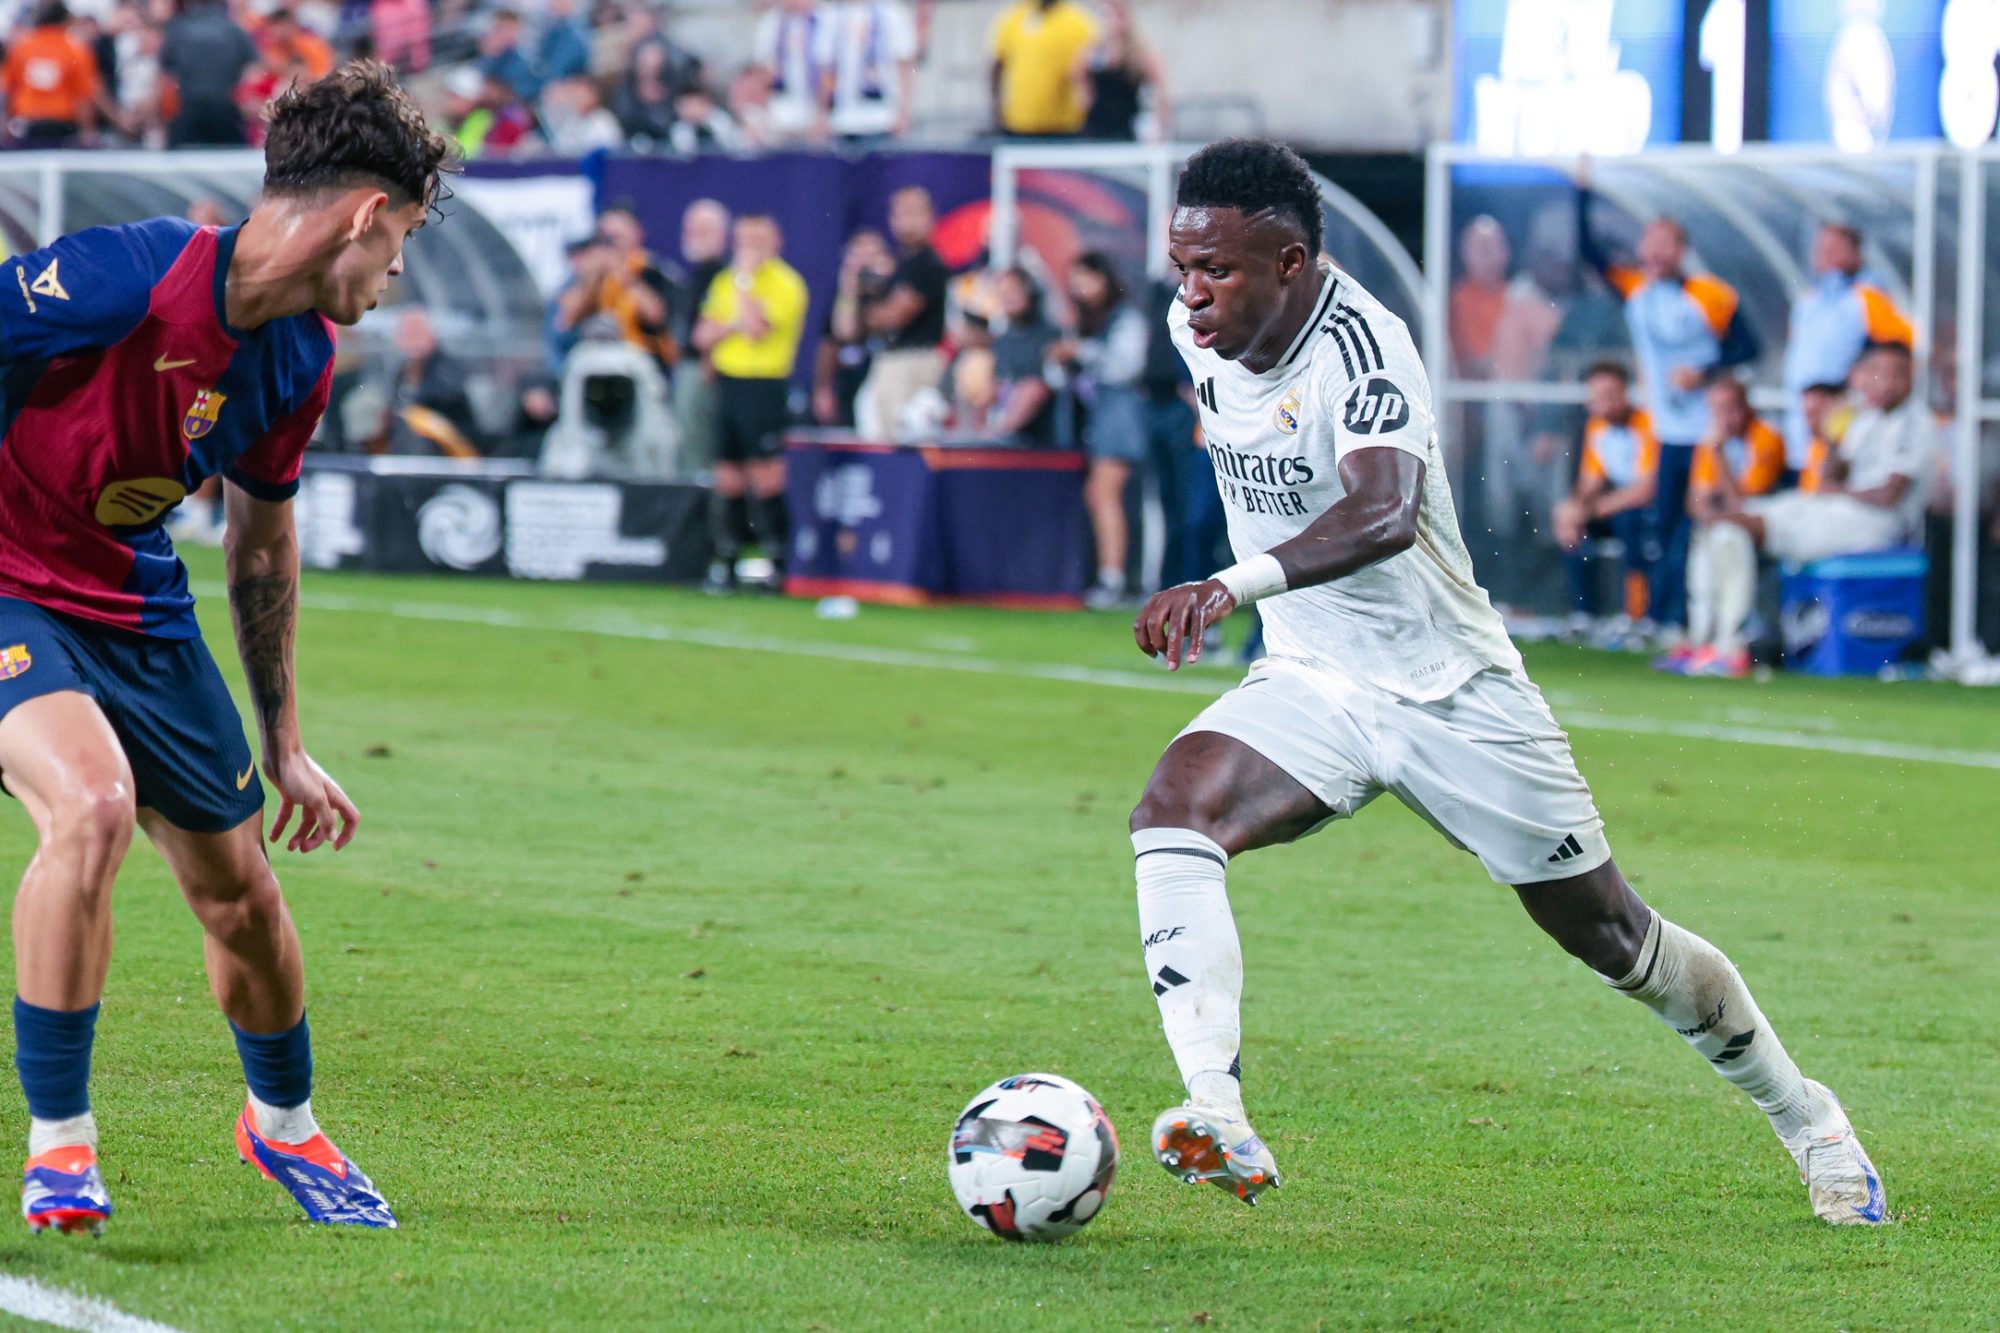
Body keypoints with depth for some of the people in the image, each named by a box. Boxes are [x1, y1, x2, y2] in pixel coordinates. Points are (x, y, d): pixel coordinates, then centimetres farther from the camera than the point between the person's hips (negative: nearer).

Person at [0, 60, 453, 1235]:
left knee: (240, 887, 9)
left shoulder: (305, 359, 0)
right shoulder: (131, 275, -26)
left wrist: (284, 742, 18)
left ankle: (282, 1124, 40)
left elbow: (265, 540, 14)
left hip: (135, 600, 7)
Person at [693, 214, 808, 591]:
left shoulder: (786, 284, -6)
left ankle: (776, 560, -6)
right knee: (728, 477, 7)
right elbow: (703, 336, 11)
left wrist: (745, 280, -13)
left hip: (765, 386, -7)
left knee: (765, 476, -10)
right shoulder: (725, 281, 15)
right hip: (727, 385, 7)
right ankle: (726, 563, 12)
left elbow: (756, 329, -19)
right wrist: (731, 324, -8)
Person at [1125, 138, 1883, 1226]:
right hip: (1310, 687, 5)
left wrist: (1234, 587, -63)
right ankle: (1217, 1122, -35)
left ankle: (1806, 1121, 32)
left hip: (1451, 690, -5)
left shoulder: (1358, 346, -29)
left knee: (1612, 938, 8)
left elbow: (1387, 513, -48)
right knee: (1172, 806, -26)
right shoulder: (1198, 329, -6)